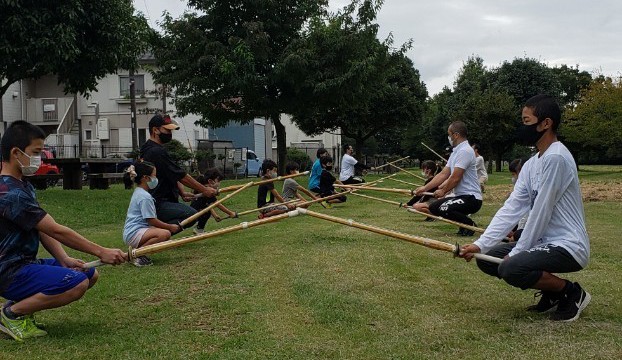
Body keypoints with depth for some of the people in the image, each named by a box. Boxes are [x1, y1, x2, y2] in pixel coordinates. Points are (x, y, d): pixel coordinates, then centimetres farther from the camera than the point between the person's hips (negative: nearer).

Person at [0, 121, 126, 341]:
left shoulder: (24, 185, 12)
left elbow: (44, 230, 7)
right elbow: (56, 231, -23)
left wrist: (64, 260, -9)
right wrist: (101, 252, -19)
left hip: (26, 263, 10)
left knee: (90, 275, 10)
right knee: (77, 283, -28)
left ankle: (21, 304, 9)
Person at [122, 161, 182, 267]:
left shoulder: (139, 192, 18)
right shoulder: (145, 196, -14)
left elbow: (151, 219, 21)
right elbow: (152, 221, -15)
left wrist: (170, 226, 15)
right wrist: (170, 227, -5)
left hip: (131, 233, 11)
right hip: (134, 234, -11)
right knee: (165, 233, -28)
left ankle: (136, 251, 8)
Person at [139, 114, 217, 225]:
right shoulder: (157, 152, -15)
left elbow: (173, 175, 19)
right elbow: (182, 176, -14)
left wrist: (182, 192, 3)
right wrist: (204, 190, -7)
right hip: (158, 205, -11)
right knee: (192, 214, -26)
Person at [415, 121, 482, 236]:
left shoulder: (465, 151, -17)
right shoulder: (456, 152, 16)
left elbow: (455, 178, -19)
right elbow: (443, 174, 15)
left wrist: (443, 191, -3)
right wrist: (425, 188, 9)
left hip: (471, 197, -11)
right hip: (461, 196, 11)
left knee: (444, 209, -30)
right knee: (434, 207, 13)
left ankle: (469, 224, -7)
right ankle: (464, 224, 12)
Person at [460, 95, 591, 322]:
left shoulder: (555, 157, -20)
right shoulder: (531, 165, 9)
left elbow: (541, 212, -20)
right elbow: (511, 209, 3)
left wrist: (517, 252, -11)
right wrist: (480, 244, -7)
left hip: (568, 246, -10)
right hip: (545, 242, 10)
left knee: (511, 268, -30)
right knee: (487, 259, 5)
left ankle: (572, 293, -4)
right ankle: (552, 294, 13)